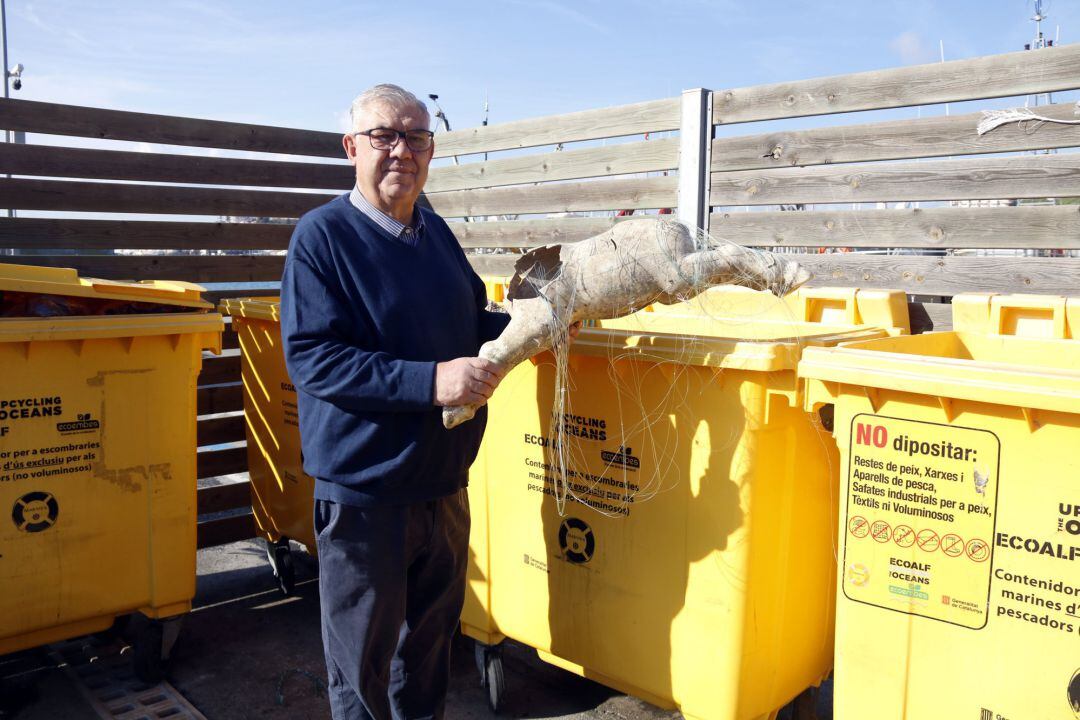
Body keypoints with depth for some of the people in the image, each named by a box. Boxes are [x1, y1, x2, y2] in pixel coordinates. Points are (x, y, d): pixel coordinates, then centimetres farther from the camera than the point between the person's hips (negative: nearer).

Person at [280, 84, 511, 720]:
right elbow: (311, 357, -21)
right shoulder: (322, 235, -12)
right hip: (365, 484, -6)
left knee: (432, 632, 23)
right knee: (363, 652, 10)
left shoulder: (437, 233, 9)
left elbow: (471, 326, 19)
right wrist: (430, 381, -27)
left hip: (444, 478, 6)